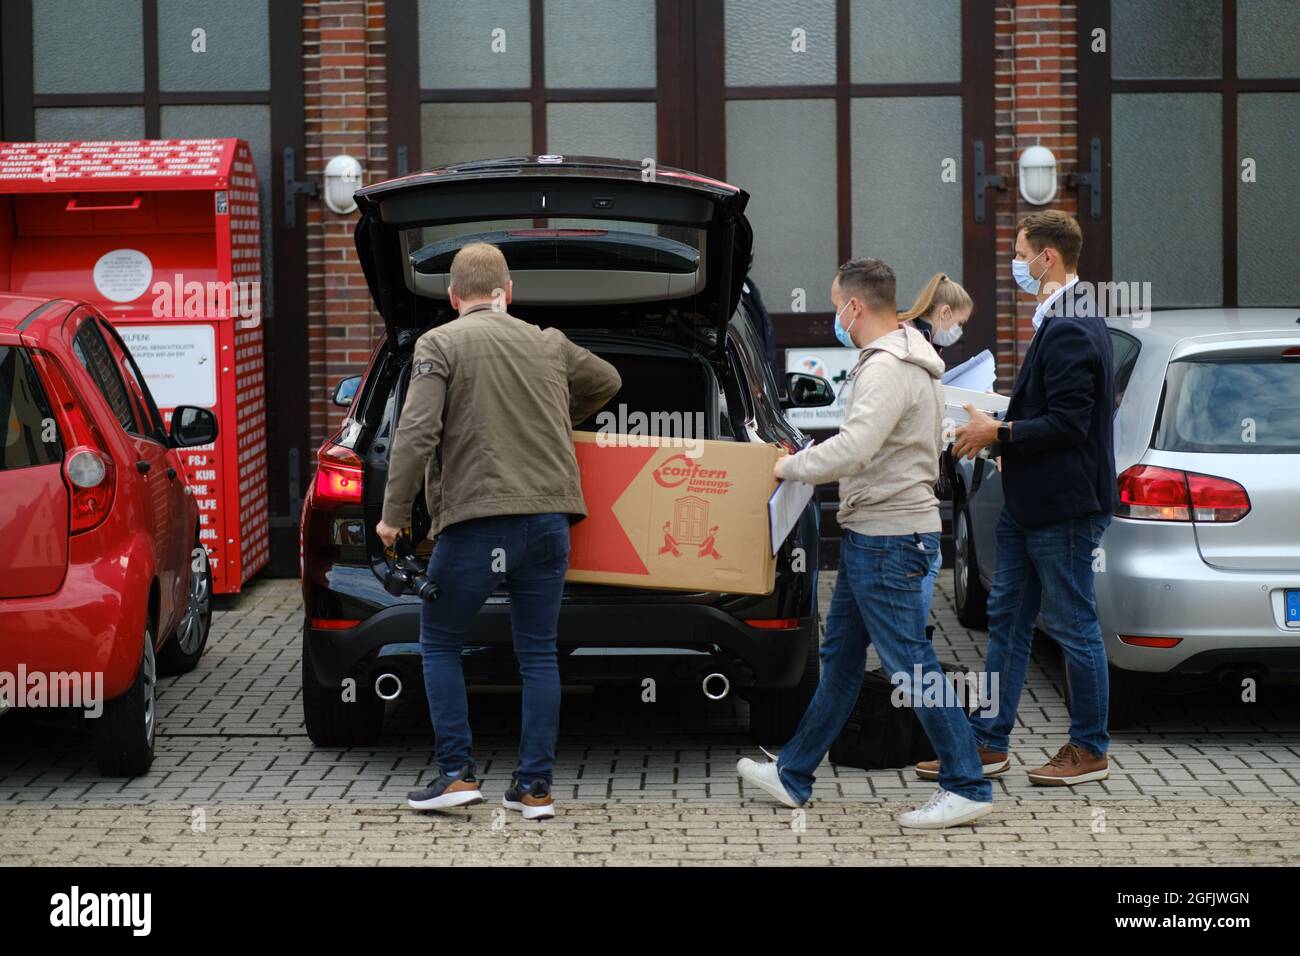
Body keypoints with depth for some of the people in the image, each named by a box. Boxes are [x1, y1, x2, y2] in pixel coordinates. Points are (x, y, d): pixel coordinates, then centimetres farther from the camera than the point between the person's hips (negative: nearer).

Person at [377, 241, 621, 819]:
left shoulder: (439, 344, -1)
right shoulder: (548, 344, 15)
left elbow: (416, 433, -12)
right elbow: (607, 381, 33)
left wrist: (393, 515, -7)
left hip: (476, 520, -4)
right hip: (549, 520, 4)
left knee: (439, 645, 11)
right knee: (538, 653, 10)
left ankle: (457, 773, 4)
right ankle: (534, 787, 9)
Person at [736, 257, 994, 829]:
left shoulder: (887, 368, -20)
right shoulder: (902, 361, 15)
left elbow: (852, 449, -29)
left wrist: (791, 465, -15)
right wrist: (808, 461, 13)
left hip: (890, 540, -11)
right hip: (874, 533, 11)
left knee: (910, 664, -6)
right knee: (840, 658, 16)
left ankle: (967, 788, 0)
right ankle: (793, 775, 26)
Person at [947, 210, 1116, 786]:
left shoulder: (1068, 331, -20)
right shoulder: (1071, 321, 13)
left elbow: (1069, 422, -24)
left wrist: (998, 432, -16)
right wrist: (1003, 431, 11)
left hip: (1064, 508, -11)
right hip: (1031, 502, 11)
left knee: (1073, 626, 1)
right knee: (1007, 618, 13)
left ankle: (1090, 750, 12)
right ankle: (990, 743, 18)